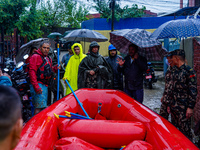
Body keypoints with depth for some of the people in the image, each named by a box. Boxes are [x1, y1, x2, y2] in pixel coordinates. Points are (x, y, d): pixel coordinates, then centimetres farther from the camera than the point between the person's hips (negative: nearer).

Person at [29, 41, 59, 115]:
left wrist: (55, 68, 4)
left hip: (45, 85, 9)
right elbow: (32, 72, -16)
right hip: (38, 84, -9)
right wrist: (36, 87, -23)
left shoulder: (48, 58, 18)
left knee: (43, 106, 14)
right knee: (39, 107, -12)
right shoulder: (35, 57, -9)